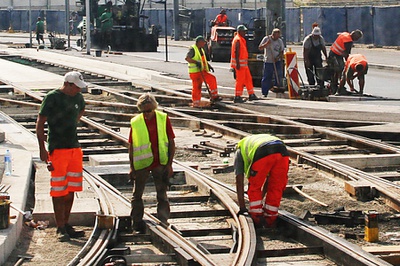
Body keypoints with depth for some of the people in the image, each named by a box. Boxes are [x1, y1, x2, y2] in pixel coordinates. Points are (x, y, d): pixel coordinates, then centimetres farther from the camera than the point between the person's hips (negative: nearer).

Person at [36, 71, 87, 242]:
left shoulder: (78, 97, 9)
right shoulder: (52, 98, -9)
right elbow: (40, 123, -8)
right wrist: (42, 149, -13)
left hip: (75, 148, 7)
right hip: (57, 149, -7)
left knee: (71, 189, 9)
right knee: (58, 190, -4)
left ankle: (66, 225, 17)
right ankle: (61, 228, 0)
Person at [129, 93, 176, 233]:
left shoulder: (163, 119, -4)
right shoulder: (135, 123, -4)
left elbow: (171, 142, -1)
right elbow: (131, 146, 2)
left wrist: (169, 164, -5)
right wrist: (132, 167, 0)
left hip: (160, 163, -1)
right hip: (141, 164, 1)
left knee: (162, 195, 3)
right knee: (137, 195, 9)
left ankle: (163, 221, 7)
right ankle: (137, 222, 20)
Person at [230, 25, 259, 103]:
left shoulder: (242, 40, 18)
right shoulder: (237, 40, -15)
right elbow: (236, 52, -21)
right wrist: (237, 63, -26)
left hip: (244, 64, 10)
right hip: (240, 64, -10)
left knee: (248, 78, 13)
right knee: (240, 80, -7)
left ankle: (251, 95, 19)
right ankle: (237, 97, -3)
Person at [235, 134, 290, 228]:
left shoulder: (239, 152, 34)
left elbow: (239, 182, 28)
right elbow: (267, 178, 51)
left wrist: (242, 208, 31)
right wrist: (261, 197, 61)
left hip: (263, 154, -4)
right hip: (282, 152, 4)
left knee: (254, 189, 17)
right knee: (276, 189, 20)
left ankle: (257, 221, 17)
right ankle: (269, 222, 24)